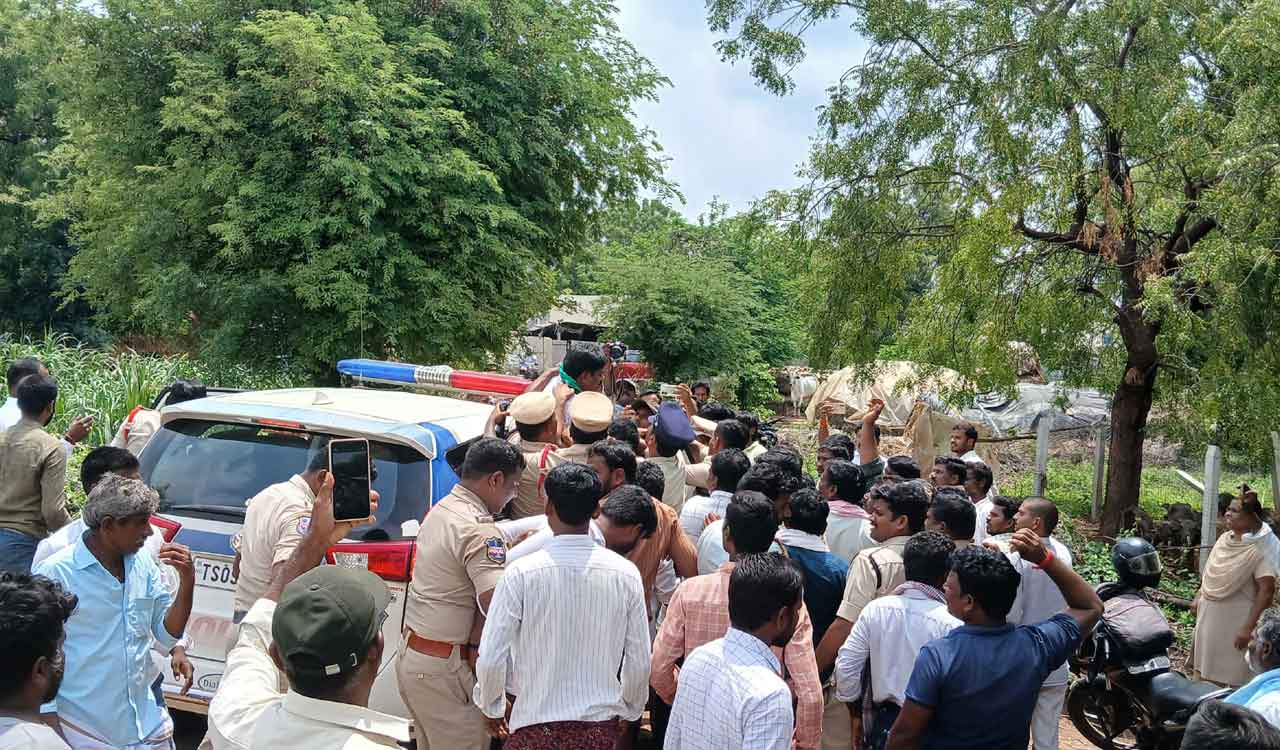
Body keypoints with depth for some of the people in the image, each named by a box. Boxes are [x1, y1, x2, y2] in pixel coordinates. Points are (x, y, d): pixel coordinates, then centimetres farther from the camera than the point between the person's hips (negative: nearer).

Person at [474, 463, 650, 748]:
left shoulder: (521, 573, -14)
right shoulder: (626, 573, -7)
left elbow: (491, 659, -11)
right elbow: (639, 662, -2)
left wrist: (492, 707, 8)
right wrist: (628, 711, 17)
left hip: (537, 725, -2)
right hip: (601, 727, 3)